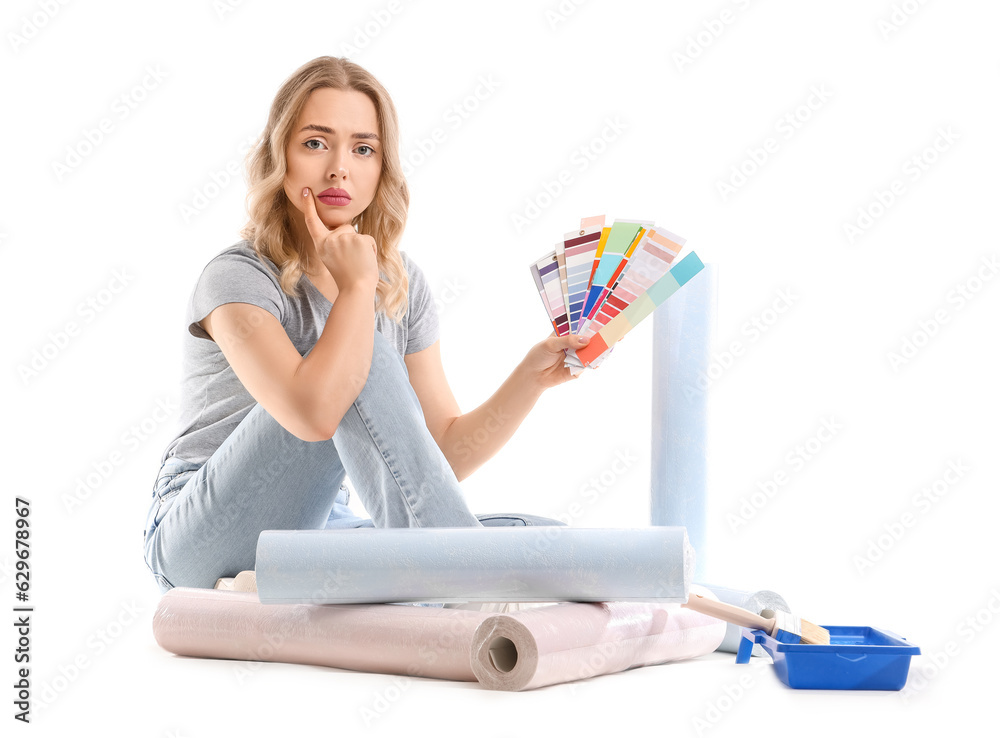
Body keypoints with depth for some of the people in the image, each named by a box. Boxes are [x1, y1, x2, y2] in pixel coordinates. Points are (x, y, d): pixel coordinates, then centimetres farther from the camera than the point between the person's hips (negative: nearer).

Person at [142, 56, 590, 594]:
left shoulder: (402, 284, 4)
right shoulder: (238, 278, -15)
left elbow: (447, 452, 3)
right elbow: (313, 414, -36)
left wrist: (532, 375, -10)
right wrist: (356, 286, -23)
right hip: (207, 545, -4)